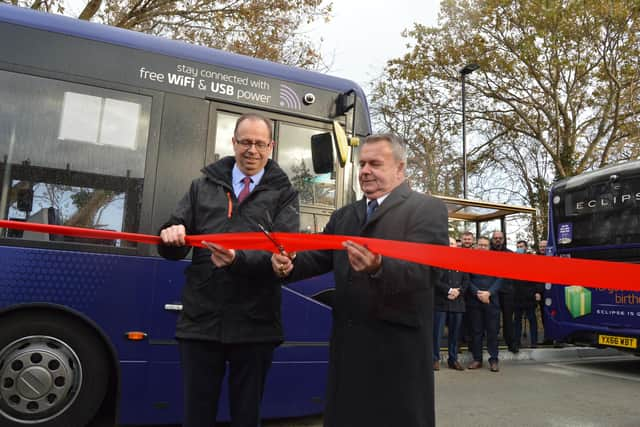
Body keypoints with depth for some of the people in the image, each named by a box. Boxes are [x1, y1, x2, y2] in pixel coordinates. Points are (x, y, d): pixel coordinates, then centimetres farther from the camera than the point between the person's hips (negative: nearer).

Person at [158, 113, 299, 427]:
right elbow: (175, 247, 7)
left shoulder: (283, 194, 4)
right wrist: (172, 235, -17)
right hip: (200, 321, 2)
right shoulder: (204, 185, 11)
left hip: (254, 326, -1)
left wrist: (239, 259, -28)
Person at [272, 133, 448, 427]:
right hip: (347, 342, 6)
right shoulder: (343, 216, 15)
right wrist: (290, 264, -13)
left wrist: (379, 267, -37)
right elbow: (320, 258, 8)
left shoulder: (427, 209, -6)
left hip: (398, 345, -5)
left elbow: (425, 270, -19)